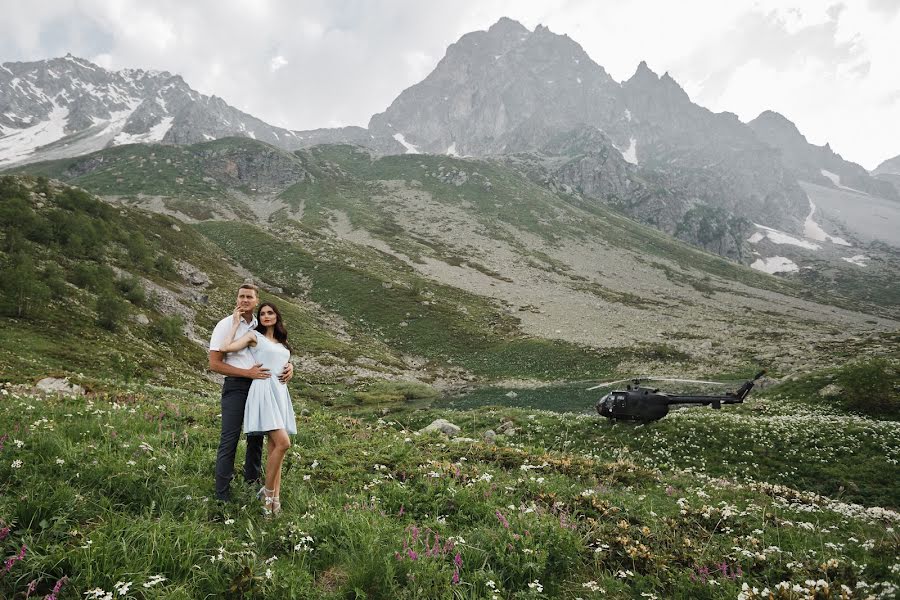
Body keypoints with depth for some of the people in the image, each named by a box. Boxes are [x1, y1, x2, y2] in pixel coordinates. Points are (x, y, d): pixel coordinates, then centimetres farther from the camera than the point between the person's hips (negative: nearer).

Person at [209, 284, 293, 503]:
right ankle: (223, 496, 3)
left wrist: (289, 365, -7)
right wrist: (248, 373, -18)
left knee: (256, 437, 14)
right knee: (229, 440, -5)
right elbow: (214, 364, -9)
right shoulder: (225, 325, -5)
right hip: (236, 386, -5)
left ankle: (252, 482, 30)